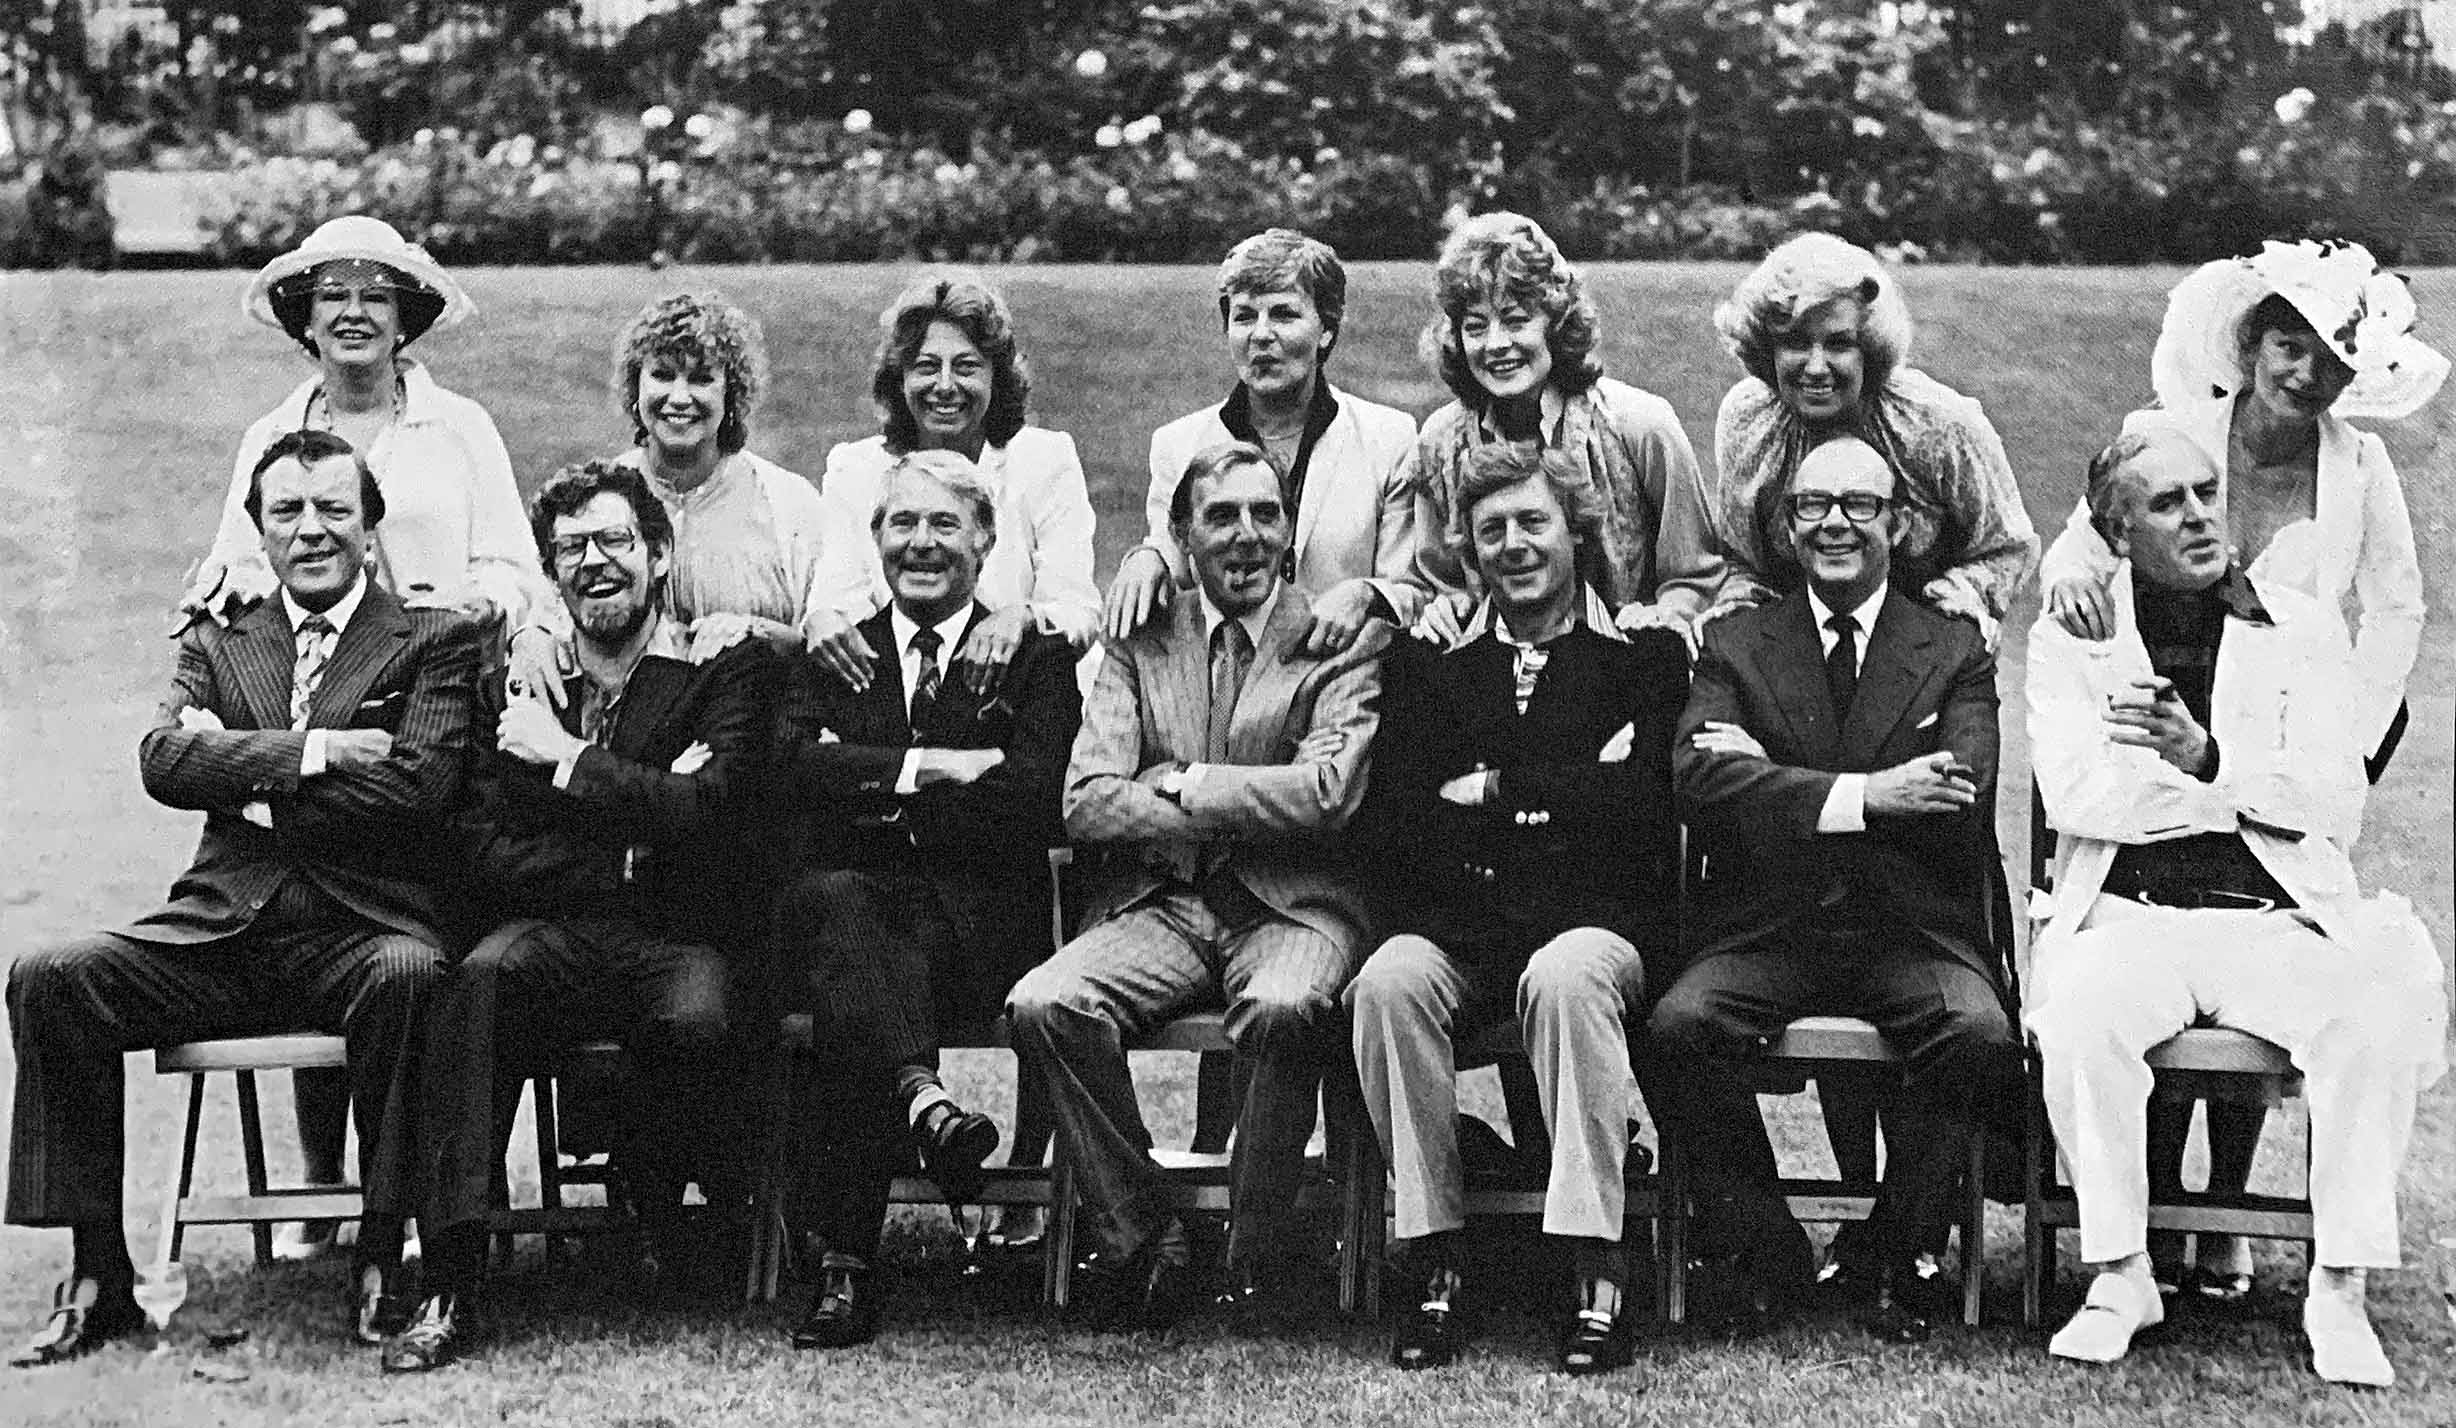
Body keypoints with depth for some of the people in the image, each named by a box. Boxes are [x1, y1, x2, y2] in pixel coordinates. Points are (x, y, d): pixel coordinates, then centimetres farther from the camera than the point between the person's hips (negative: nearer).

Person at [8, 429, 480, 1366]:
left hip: (362, 931, -4)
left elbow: (419, 787, -10)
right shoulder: (215, 644, 18)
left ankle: (382, 1262, -23)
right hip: (221, 933, 4)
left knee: (407, 978, -37)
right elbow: (162, 761, -1)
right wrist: (306, 750, -12)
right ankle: (98, 1278, -11)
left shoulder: (434, 641, 7)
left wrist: (245, 778, -5)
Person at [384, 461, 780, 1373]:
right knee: (478, 980, -31)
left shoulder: (731, 668, 7)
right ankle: (450, 1287, -31)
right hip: (559, 934, 2)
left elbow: (706, 817, -10)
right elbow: (489, 862, 6)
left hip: (688, 941, -2)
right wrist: (636, 852, -7)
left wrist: (567, 757, -5)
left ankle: (654, 1183, 3)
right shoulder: (522, 687, 16)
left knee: (699, 1019, -35)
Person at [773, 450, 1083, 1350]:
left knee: (849, 1001, -34)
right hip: (848, 904, 2)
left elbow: (1033, 803, -6)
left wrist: (876, 793, -6)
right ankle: (923, 1099, -56)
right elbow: (799, 769, -1)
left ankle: (848, 1266, -38)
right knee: (837, 900, -37)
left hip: (982, 923, -2)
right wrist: (933, 765, -11)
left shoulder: (1035, 657, 12)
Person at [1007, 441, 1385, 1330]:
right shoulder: (1139, 647, 13)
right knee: (1042, 1007, -26)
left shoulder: (1342, 642, 6)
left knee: (1283, 1009, -36)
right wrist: (1241, 814, -7)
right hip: (1159, 906, 3)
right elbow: (1087, 803, 1)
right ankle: (1140, 1243, -11)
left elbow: (1329, 793, -9)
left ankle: (1257, 1267, -17)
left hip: (1292, 906, -3)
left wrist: (1183, 784, -5)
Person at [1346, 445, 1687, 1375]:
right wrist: (1568, 800, -6)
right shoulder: (1424, 662, 18)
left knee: (1566, 977, -36)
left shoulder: (1645, 655, 13)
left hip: (1599, 922, -2)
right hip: (1457, 929, 2)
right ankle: (1434, 1260, -22)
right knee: (1389, 981, -31)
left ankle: (1598, 1271, -33)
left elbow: (1648, 802, -4)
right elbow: (1399, 818, 3)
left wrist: (1498, 791, -2)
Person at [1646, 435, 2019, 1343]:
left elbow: (1962, 801, -7)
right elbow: (1699, 781, -7)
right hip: (1765, 929, 1)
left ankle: (1894, 1259, -7)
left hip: (1913, 930, 0)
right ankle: (1765, 1248, -6)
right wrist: (1863, 796, -19)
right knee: (1678, 1027, -28)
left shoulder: (1957, 652, 11)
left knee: (1980, 1038, -30)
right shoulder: (1735, 646, 12)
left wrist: (1770, 776, -10)